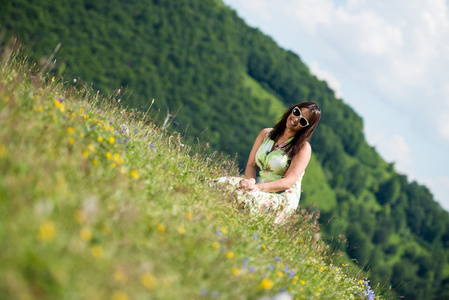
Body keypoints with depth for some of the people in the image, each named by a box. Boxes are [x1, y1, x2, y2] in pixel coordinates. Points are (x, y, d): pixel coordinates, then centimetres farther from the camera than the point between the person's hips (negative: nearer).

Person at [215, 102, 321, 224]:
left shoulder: (303, 147, -6)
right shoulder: (266, 134, 10)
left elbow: (288, 182, -15)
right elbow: (251, 165, 8)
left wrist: (258, 187, -29)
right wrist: (251, 181, -16)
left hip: (283, 197, -5)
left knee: (252, 199, -37)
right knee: (221, 183, -20)